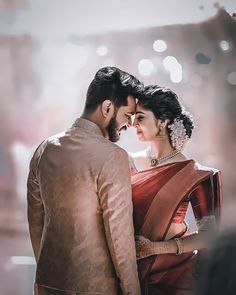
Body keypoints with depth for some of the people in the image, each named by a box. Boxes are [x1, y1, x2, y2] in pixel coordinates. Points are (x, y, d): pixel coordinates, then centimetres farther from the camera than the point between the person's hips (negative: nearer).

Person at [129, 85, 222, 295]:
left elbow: (209, 235, -12)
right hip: (131, 270, 3)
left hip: (174, 273, -3)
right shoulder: (130, 163, -1)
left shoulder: (194, 174, -11)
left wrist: (155, 248, -19)